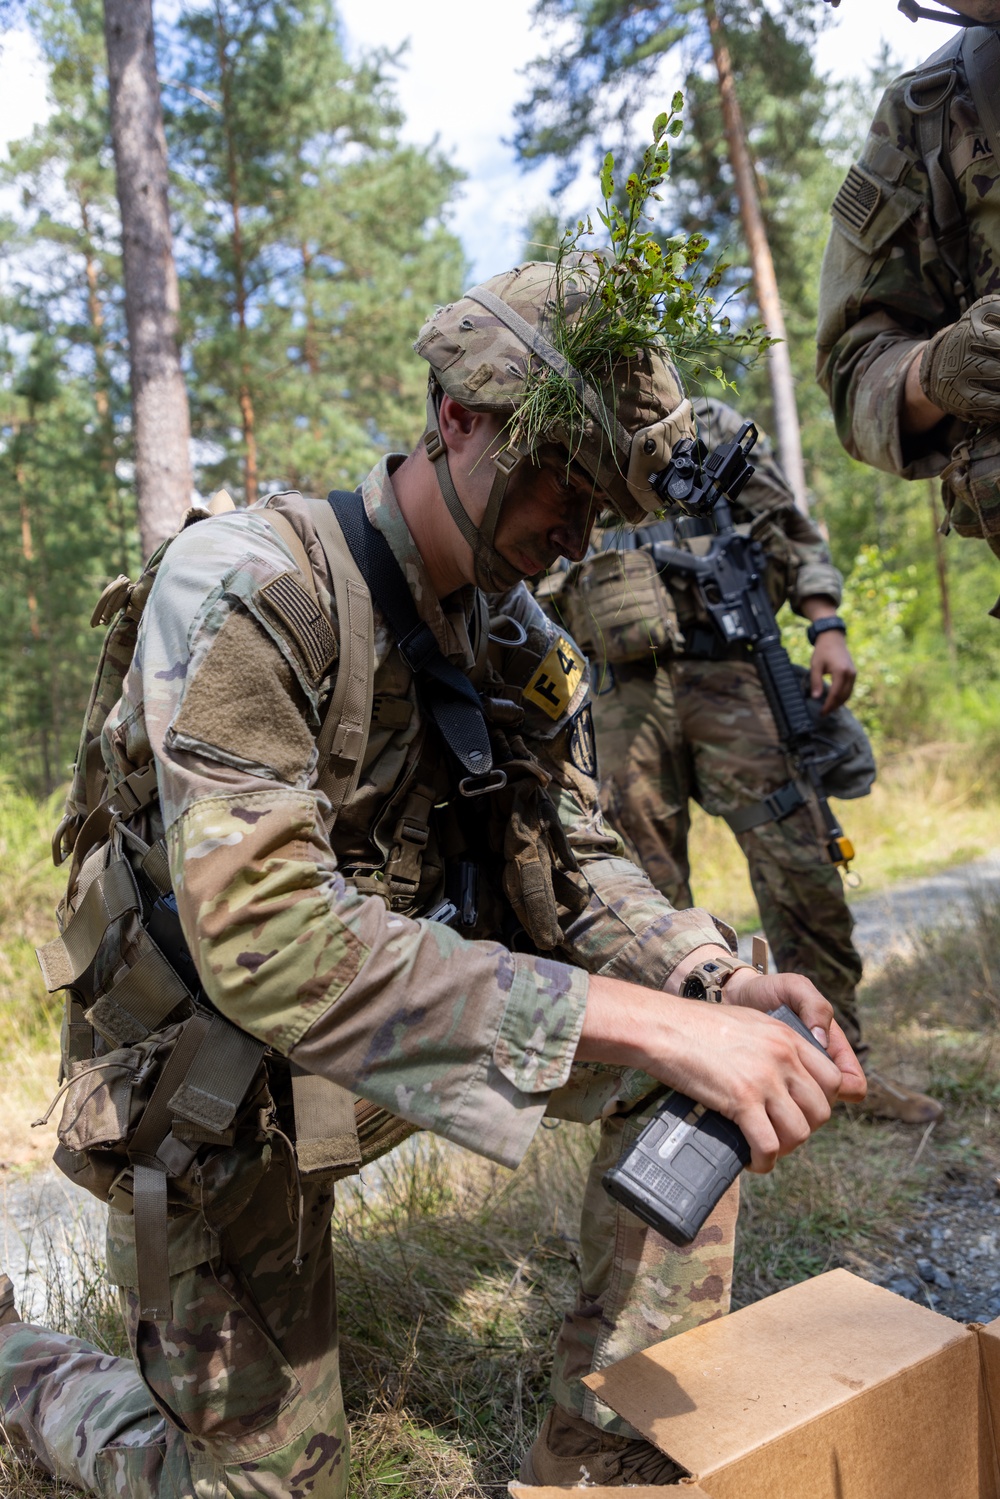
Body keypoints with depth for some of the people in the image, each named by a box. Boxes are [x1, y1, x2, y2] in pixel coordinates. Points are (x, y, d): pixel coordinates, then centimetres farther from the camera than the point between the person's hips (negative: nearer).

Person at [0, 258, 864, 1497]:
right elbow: (261, 935, -37)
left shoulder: (521, 642, -2)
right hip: (219, 1085, -6)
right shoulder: (246, 585, -26)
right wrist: (652, 1024, -41)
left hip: (411, 1028, 6)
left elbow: (577, 867, 1)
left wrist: (715, 981, -21)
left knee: (689, 1043, -9)